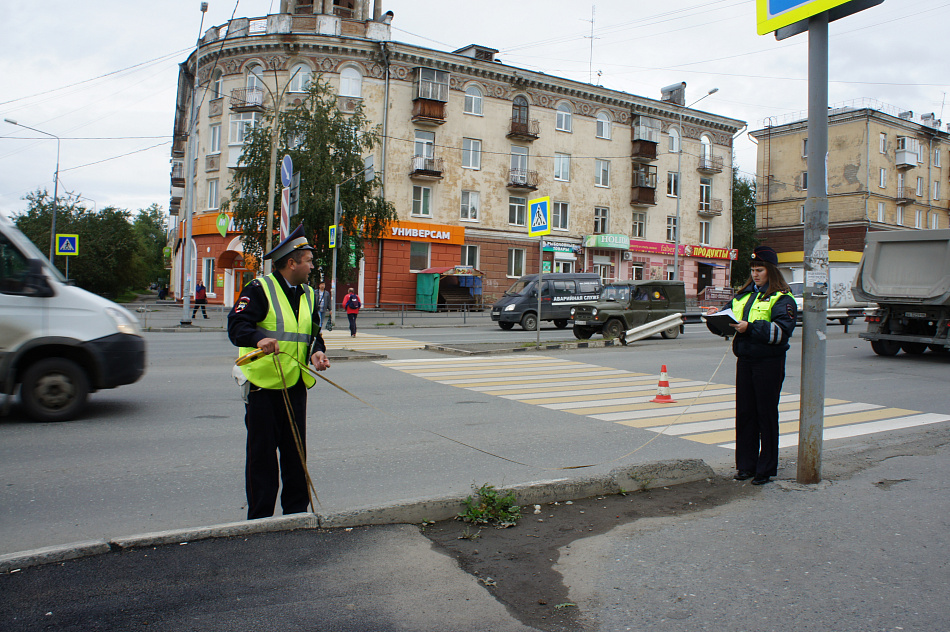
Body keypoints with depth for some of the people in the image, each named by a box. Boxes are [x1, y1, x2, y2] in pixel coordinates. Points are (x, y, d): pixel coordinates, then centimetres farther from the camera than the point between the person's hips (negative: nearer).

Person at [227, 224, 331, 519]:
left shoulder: (308, 294, 13)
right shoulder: (259, 289, -9)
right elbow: (237, 325, -19)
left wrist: (316, 352, -5)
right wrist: (259, 338, -40)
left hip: (295, 385, 6)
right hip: (262, 384, -6)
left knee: (296, 452, 12)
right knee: (261, 454, 3)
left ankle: (297, 512, 26)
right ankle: (259, 518, 16)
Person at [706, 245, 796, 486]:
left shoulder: (782, 298, -5)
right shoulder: (743, 295, 16)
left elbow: (781, 330, -18)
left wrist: (750, 327, -26)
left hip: (769, 363, -6)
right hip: (745, 360, 6)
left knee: (766, 414, 1)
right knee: (744, 413, 9)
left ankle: (766, 468, 11)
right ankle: (746, 465, 20)